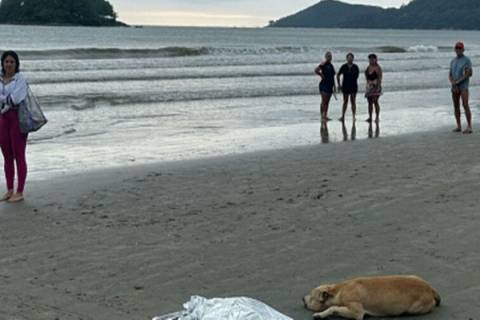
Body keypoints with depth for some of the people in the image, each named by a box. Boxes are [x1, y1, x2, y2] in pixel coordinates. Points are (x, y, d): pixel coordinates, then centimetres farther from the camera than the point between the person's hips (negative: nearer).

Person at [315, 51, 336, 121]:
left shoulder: (331, 66, 16)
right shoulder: (323, 64, -8)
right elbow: (316, 70, -22)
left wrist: (334, 86, 19)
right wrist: (321, 75, -13)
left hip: (330, 85, 8)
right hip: (324, 84, -8)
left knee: (327, 102, 9)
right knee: (324, 102, -8)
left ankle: (325, 116, 14)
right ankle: (322, 116, -7)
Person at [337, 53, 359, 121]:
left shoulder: (355, 67, -1)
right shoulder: (343, 67, -1)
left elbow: (357, 76, 9)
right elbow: (338, 76, 7)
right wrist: (339, 85, 2)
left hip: (353, 87, 0)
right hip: (345, 87, 0)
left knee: (353, 102, 1)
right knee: (345, 102, 5)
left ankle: (354, 117, 4)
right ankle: (343, 116, 9)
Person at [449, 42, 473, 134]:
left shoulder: (467, 60, -5)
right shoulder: (453, 61, 14)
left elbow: (469, 74, -15)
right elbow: (450, 75, 10)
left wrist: (457, 82, -17)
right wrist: (453, 83, -10)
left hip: (463, 86, -6)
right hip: (454, 87, 6)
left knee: (465, 105, -14)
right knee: (456, 106, 6)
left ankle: (469, 127, -13)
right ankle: (459, 126, 13)